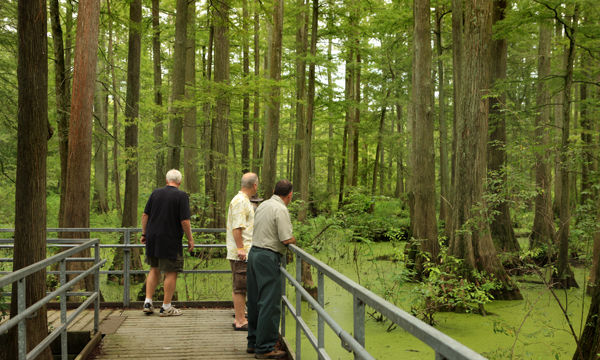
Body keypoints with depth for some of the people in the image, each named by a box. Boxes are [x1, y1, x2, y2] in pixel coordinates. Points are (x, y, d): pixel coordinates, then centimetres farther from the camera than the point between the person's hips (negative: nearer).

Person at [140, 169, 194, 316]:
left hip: (152, 238, 5)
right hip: (171, 241, -5)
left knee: (154, 270, 18)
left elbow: (145, 215, 5)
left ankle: (147, 302, 15)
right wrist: (190, 239, -5)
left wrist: (144, 234, 14)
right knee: (171, 273, 5)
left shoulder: (156, 193, 4)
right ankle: (166, 307, 8)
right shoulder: (181, 196, -10)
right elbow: (185, 221, -15)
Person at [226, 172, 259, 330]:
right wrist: (240, 248, -24)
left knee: (240, 287, 14)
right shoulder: (240, 201, -15)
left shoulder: (244, 200, 19)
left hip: (244, 252, 11)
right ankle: (240, 321, -3)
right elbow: (236, 227, -21)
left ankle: (240, 318, 21)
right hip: (240, 253, -11)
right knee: (240, 287, -7)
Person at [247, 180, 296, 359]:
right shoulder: (281, 210, -13)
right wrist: (294, 239, 4)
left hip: (254, 252, 9)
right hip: (268, 257, -9)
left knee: (255, 301, 15)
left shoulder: (263, 205, 13)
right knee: (270, 303, -5)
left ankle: (253, 342, 23)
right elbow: (287, 239, -17)